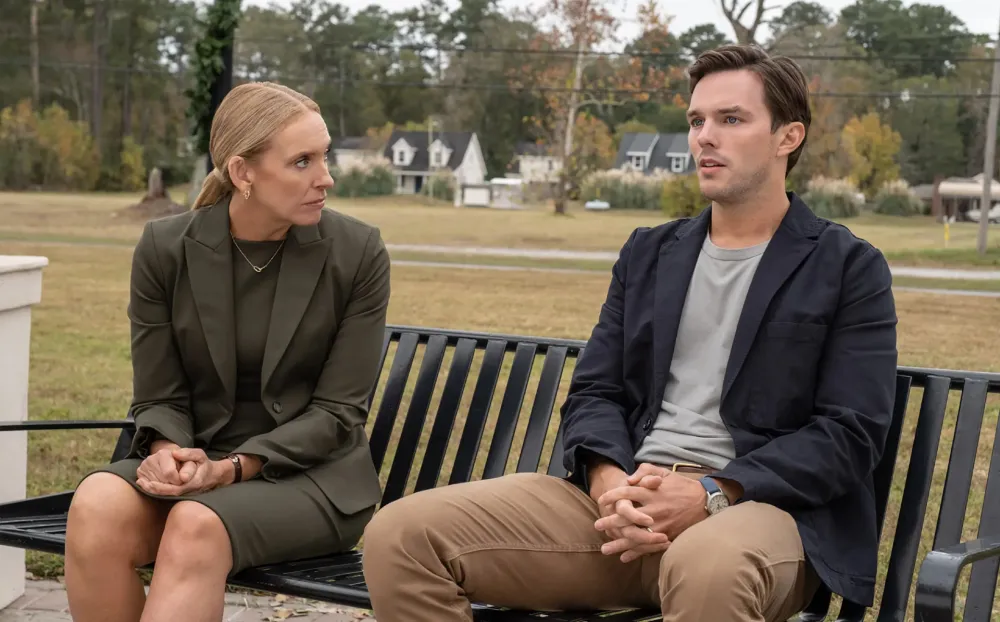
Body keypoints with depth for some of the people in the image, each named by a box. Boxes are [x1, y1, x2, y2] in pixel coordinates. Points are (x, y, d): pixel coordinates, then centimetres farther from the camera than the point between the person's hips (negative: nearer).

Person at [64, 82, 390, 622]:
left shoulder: (358, 253, -7)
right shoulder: (164, 248, -2)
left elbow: (337, 411, -7)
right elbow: (159, 398, 3)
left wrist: (233, 467, -20)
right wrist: (168, 452, -20)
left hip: (311, 474, -2)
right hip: (197, 461, 2)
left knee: (197, 527, -34)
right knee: (96, 507, -30)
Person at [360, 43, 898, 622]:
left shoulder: (850, 268, 5)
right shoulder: (649, 252, 19)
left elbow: (850, 433, -4)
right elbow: (594, 391, 15)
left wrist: (710, 494, -16)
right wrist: (610, 481, -8)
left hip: (756, 504, -4)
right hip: (628, 495, 5)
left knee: (707, 567, -44)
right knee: (401, 534, -15)